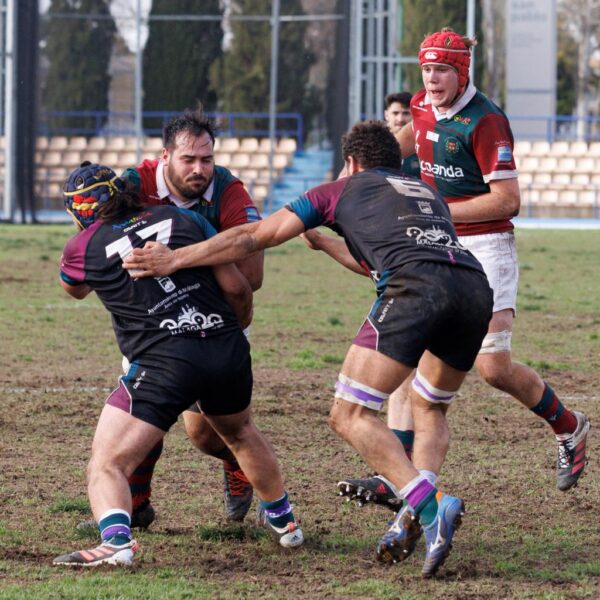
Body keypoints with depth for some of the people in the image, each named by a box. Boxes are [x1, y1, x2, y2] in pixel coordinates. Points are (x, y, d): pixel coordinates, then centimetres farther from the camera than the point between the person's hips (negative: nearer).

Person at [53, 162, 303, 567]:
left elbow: (75, 289, 29)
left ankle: (116, 541, -28)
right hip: (228, 351, 5)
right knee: (240, 433, 34)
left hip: (164, 363, -5)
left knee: (106, 465, -2)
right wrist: (238, 325, 27)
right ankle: (283, 520, 47)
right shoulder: (183, 219, 10)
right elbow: (236, 287, 8)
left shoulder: (84, 248, 5)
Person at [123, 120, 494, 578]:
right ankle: (420, 516, 5)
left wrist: (174, 259, 24)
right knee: (430, 408, 27)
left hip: (416, 290, -6)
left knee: (350, 415, -2)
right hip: (476, 287, 6)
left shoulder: (342, 191, 25)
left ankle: (428, 505, -21)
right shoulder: (427, 193, 39)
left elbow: (254, 237, 21)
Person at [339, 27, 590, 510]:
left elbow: (507, 200, -18)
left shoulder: (485, 121, -17)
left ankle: (570, 428, 19)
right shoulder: (422, 107, 6)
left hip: (485, 248, -7)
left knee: (494, 367, -10)